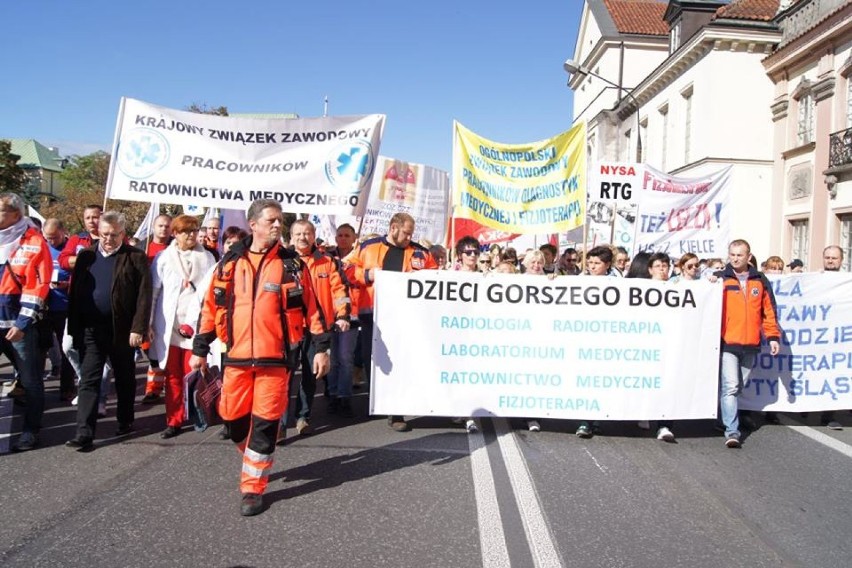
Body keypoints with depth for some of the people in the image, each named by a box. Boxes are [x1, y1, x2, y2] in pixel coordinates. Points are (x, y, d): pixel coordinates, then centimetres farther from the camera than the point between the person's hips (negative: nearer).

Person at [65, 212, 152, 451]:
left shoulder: (136, 258, -3)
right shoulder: (86, 256, 8)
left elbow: (144, 295, -8)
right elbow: (74, 293, 9)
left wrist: (138, 328, -14)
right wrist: (74, 328, 4)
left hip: (122, 329, -2)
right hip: (91, 328, 2)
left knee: (125, 378, 13)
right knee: (89, 380, -1)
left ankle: (125, 422, 29)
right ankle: (84, 433, 0)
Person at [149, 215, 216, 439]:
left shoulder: (207, 258, 7)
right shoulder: (163, 258, 7)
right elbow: (153, 291, 4)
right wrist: (148, 324, 0)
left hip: (196, 324, -1)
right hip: (169, 326, 1)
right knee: (172, 376, 5)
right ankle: (174, 420, 12)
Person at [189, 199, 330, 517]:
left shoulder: (292, 265, 1)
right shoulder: (229, 264, 6)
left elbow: (311, 308, 2)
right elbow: (210, 307, 10)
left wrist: (321, 347, -3)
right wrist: (199, 350, 9)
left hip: (275, 358, -2)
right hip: (236, 357, 2)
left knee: (265, 423, 0)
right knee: (233, 418, 8)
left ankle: (253, 487, 14)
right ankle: (255, 460, 38)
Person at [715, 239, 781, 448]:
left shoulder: (760, 281, 11)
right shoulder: (720, 279, 2)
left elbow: (769, 311, 13)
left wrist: (773, 337, 8)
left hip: (750, 345, 3)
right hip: (727, 343, -3)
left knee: (737, 387, 12)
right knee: (730, 387, -11)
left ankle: (726, 420, 27)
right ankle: (732, 431, -9)